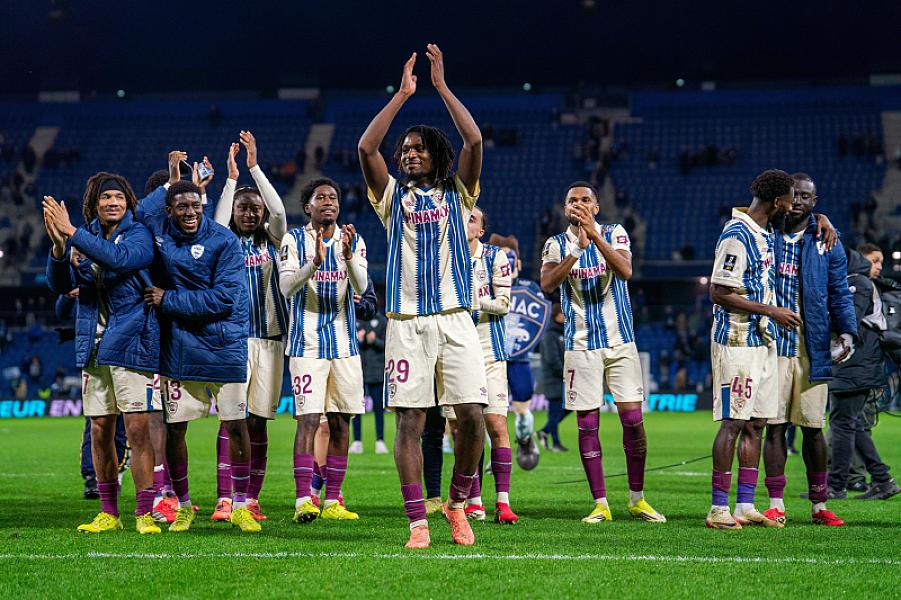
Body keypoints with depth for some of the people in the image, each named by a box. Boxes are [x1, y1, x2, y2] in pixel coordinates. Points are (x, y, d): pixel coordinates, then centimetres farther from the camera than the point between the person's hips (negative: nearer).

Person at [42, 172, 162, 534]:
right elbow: (60, 285, 2)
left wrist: (71, 233, -26)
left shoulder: (139, 235, -4)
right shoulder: (86, 237, 10)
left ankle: (144, 514, -6)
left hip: (131, 343, -5)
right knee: (100, 430, 8)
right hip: (93, 346, 5)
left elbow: (119, 258, -25)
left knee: (137, 428, -9)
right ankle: (108, 514, 17)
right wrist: (59, 246, -16)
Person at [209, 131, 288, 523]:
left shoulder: (271, 241, 12)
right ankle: (224, 501, -15)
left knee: (257, 422, 3)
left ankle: (251, 500, 6)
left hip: (270, 339, 3)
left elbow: (279, 211, -4)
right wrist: (232, 178, -16)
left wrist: (255, 167, -10)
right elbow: (218, 224, -14)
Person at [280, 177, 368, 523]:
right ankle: (303, 500, -15)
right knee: (309, 419, -12)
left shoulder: (353, 240, 7)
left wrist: (348, 256, -26)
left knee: (340, 423, 5)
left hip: (345, 344, 4)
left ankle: (332, 501, 11)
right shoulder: (294, 240, 0)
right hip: (307, 342, -4)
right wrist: (314, 262, -28)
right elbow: (287, 287, -13)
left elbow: (361, 287, -8)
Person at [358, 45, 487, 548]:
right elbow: (366, 147, 0)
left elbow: (474, 142, -2)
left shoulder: (458, 194, 13)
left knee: (473, 417, -8)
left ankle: (458, 503, 12)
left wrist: (442, 86, -2)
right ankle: (417, 521, -1)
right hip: (407, 323, 0)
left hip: (455, 320, 0)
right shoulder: (393, 197, 14)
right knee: (410, 421, -4)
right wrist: (403, 94, 0)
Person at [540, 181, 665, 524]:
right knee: (587, 424, -1)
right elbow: (547, 285, -15)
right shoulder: (556, 245, 3)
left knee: (633, 420, -2)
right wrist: (578, 248, -24)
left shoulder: (614, 234, 2)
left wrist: (595, 235, -27)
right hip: (581, 345, 0)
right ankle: (600, 504, 6)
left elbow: (625, 271, -18)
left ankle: (637, 500, 9)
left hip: (620, 340, 0)